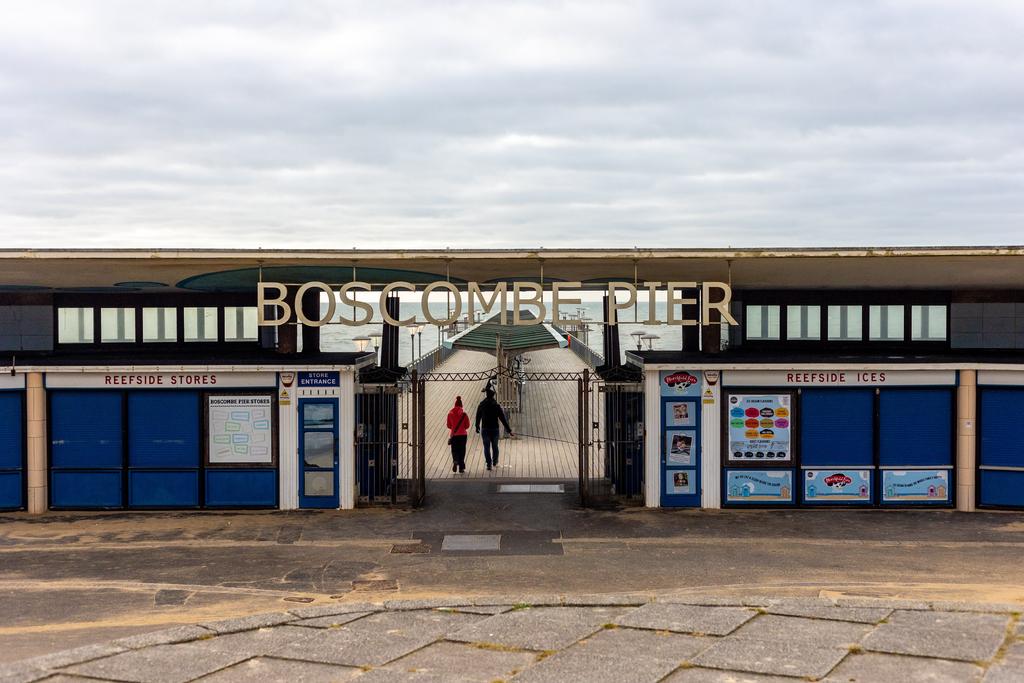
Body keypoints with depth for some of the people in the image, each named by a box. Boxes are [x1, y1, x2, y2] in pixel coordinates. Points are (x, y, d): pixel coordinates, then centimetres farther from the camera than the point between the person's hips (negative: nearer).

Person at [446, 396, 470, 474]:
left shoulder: (450, 413, -4)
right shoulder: (464, 414, -8)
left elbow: (449, 425, 4)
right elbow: (467, 425, -2)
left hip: (453, 435, 1)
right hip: (463, 435, -1)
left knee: (454, 450, 10)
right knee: (462, 451, 8)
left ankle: (455, 461, -20)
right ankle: (461, 468, 8)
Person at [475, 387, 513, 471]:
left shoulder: (481, 405, 0)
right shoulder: (497, 405, -7)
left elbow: (478, 417, 10)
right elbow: (502, 418, -9)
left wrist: (477, 427, 26)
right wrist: (508, 430, -6)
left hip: (485, 429, 0)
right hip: (495, 429, 0)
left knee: (486, 447, 3)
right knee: (495, 446, 17)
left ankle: (489, 464, -4)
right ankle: (495, 462, 28)